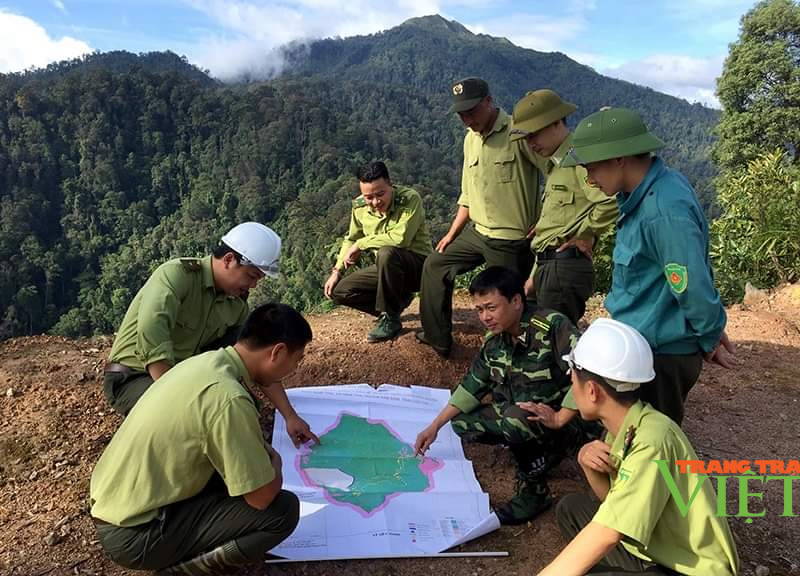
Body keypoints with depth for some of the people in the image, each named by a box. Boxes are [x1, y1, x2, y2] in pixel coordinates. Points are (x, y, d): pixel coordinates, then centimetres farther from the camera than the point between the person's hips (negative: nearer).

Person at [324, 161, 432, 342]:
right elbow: (351, 239, 13)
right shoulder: (359, 206, -4)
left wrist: (361, 244, -22)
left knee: (387, 253, -37)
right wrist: (337, 271, 3)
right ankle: (398, 299, 9)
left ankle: (390, 319, -17)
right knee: (339, 291, -7)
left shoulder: (410, 199, -22)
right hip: (387, 268, 6)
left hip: (418, 265, -6)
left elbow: (400, 238, -34)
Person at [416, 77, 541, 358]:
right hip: (477, 232, 8)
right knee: (435, 265, 14)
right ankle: (437, 338, 25)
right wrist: (452, 234, 16)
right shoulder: (470, 139, 9)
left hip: (511, 242, -8)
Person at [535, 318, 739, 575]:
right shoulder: (623, 427, -1)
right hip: (657, 553, 9)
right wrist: (588, 465, -9)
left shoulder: (651, 440, -27)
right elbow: (614, 501, 9)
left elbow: (606, 535, -33)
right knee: (570, 508, 8)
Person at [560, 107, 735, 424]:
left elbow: (694, 288, -26)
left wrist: (710, 340, -7)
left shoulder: (665, 211, -30)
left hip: (662, 355, -9)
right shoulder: (648, 190, 2)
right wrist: (711, 331, 15)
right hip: (643, 343, 9)